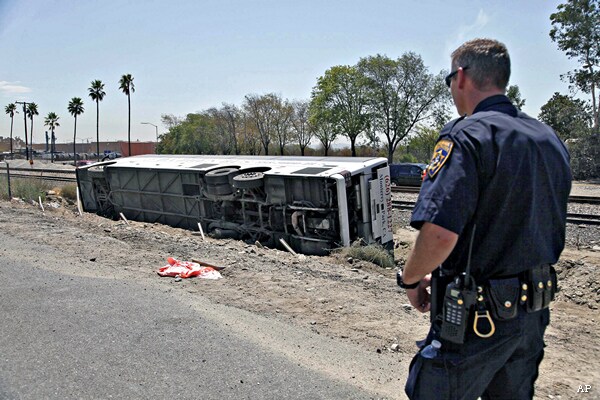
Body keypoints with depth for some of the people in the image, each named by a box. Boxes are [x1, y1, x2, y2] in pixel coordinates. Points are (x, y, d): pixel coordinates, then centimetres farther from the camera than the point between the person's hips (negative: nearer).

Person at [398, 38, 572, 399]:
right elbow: (552, 229, 16)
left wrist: (411, 279, -11)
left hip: (476, 318, -8)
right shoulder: (550, 140, 8)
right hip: (534, 312, 8)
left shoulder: (467, 137, -19)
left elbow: (440, 233, -29)